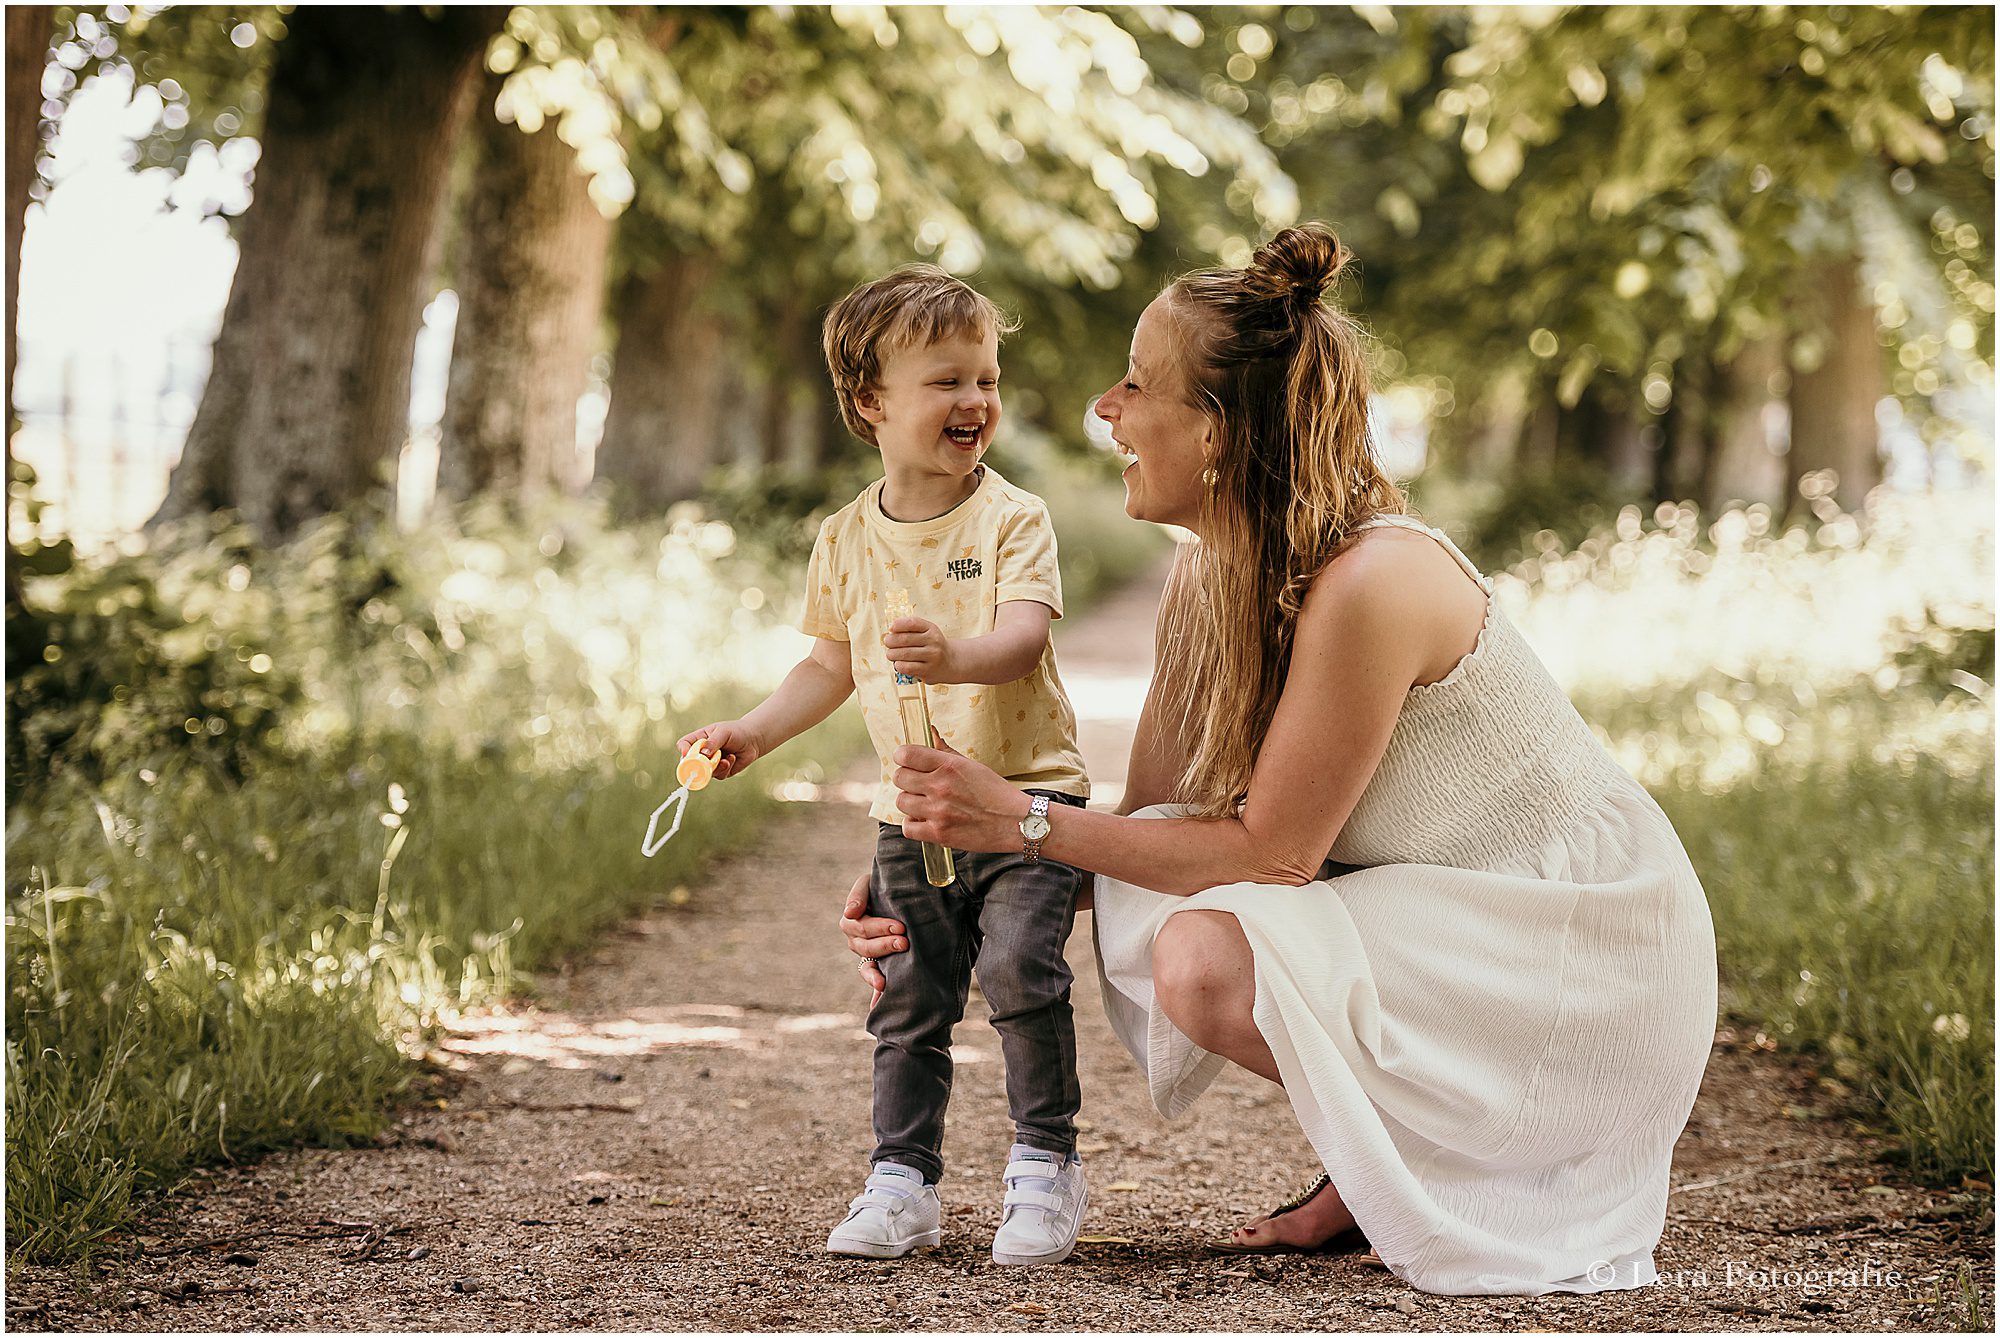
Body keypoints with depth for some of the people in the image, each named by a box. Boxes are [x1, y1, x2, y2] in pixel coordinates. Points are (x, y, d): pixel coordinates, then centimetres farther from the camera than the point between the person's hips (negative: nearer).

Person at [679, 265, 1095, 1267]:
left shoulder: (1012, 518, -6)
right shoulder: (847, 540, 6)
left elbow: (1022, 636, -21)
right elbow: (833, 666, 17)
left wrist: (957, 655, -41)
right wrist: (753, 733, 6)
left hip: (1024, 793, -4)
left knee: (1020, 966, -19)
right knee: (908, 1005, 6)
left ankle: (1045, 1163, -3)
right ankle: (901, 1182, 18)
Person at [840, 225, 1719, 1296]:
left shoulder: (1367, 585, -28)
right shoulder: (1206, 581, -1)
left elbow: (1271, 851, -22)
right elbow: (1148, 827, 5)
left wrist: (1023, 820, -20)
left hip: (1589, 942, -9)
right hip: (1436, 914, 9)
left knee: (1206, 961, -26)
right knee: (1143, 916, -3)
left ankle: (1472, 1156, -2)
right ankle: (1374, 1169, 10)